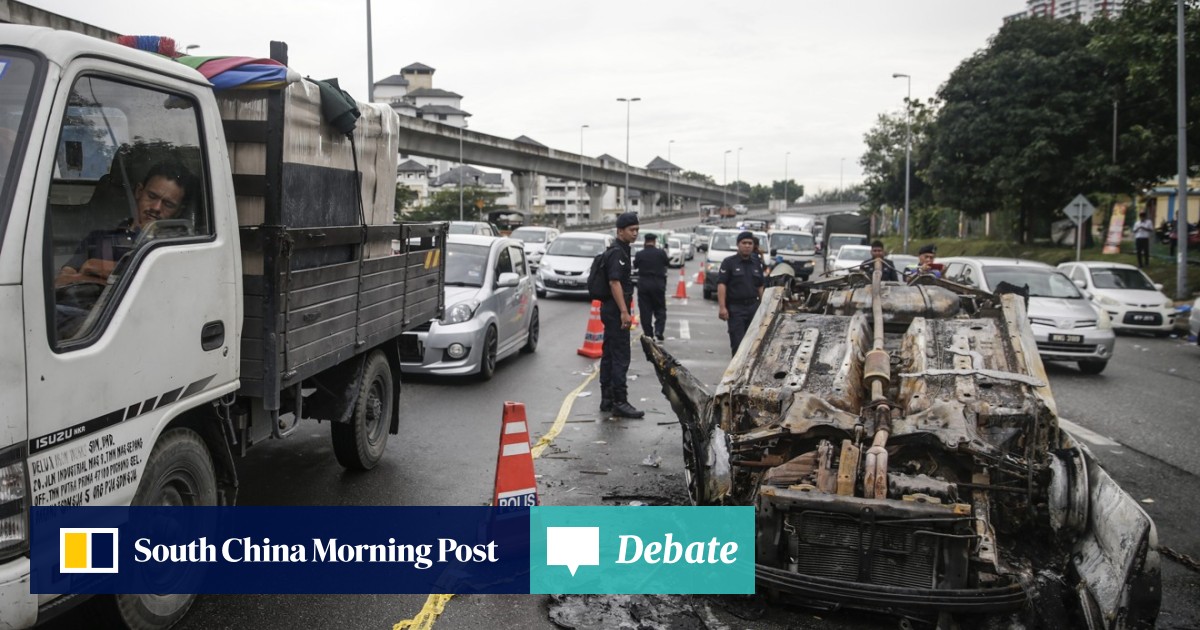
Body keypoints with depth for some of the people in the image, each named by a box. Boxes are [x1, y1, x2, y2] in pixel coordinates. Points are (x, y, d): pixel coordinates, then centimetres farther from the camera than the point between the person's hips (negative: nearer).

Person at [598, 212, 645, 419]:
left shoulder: (620, 250, 17)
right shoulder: (617, 252, -14)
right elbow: (614, 282, -22)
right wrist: (624, 312, -25)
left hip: (610, 309, 11)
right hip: (615, 309, -11)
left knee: (609, 355, 12)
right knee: (620, 356, -9)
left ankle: (607, 399, 19)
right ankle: (619, 402, -7)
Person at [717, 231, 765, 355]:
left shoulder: (756, 263, 12)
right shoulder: (729, 262, -3)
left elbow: (760, 286, 18)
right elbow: (721, 284, -10)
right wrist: (722, 307, -19)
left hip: (753, 306, 5)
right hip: (735, 307, -5)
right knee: (738, 343, -3)